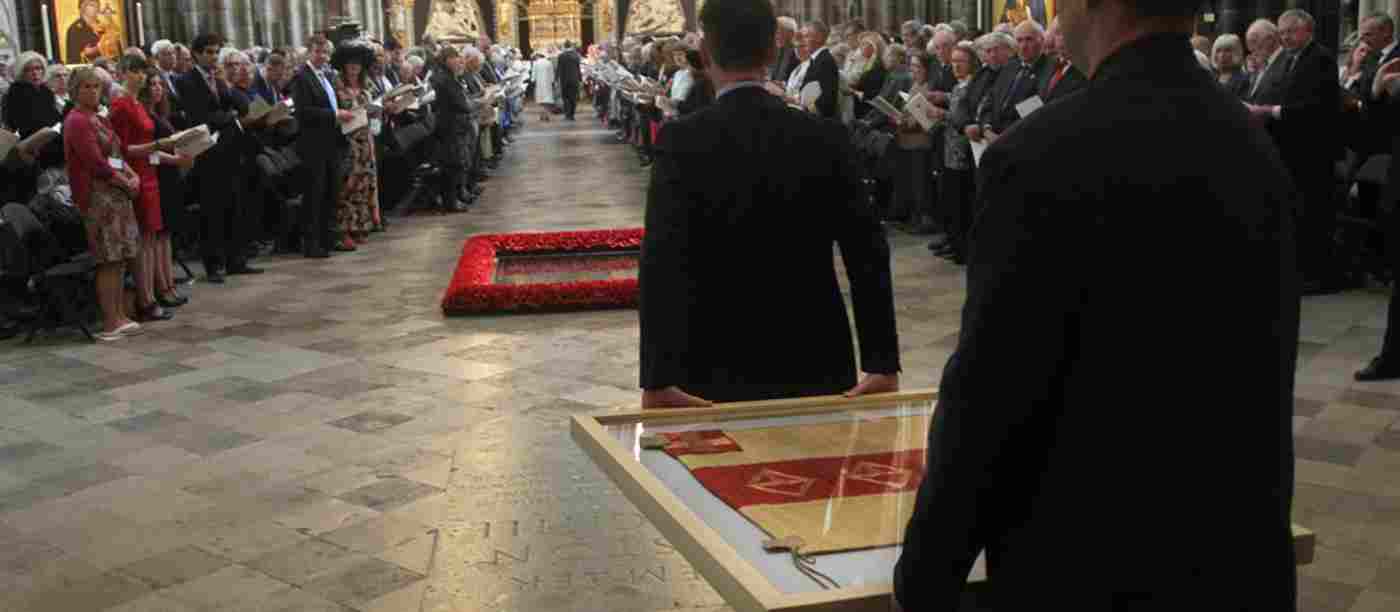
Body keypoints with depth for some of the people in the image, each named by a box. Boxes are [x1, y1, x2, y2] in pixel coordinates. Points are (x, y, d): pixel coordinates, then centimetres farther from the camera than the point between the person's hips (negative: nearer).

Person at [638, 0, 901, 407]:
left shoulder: (682, 141, -10)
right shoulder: (827, 139, -3)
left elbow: (663, 262, -19)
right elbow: (867, 254, -6)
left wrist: (658, 380, -23)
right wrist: (884, 364, -4)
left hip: (717, 371, -2)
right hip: (816, 362, 2)